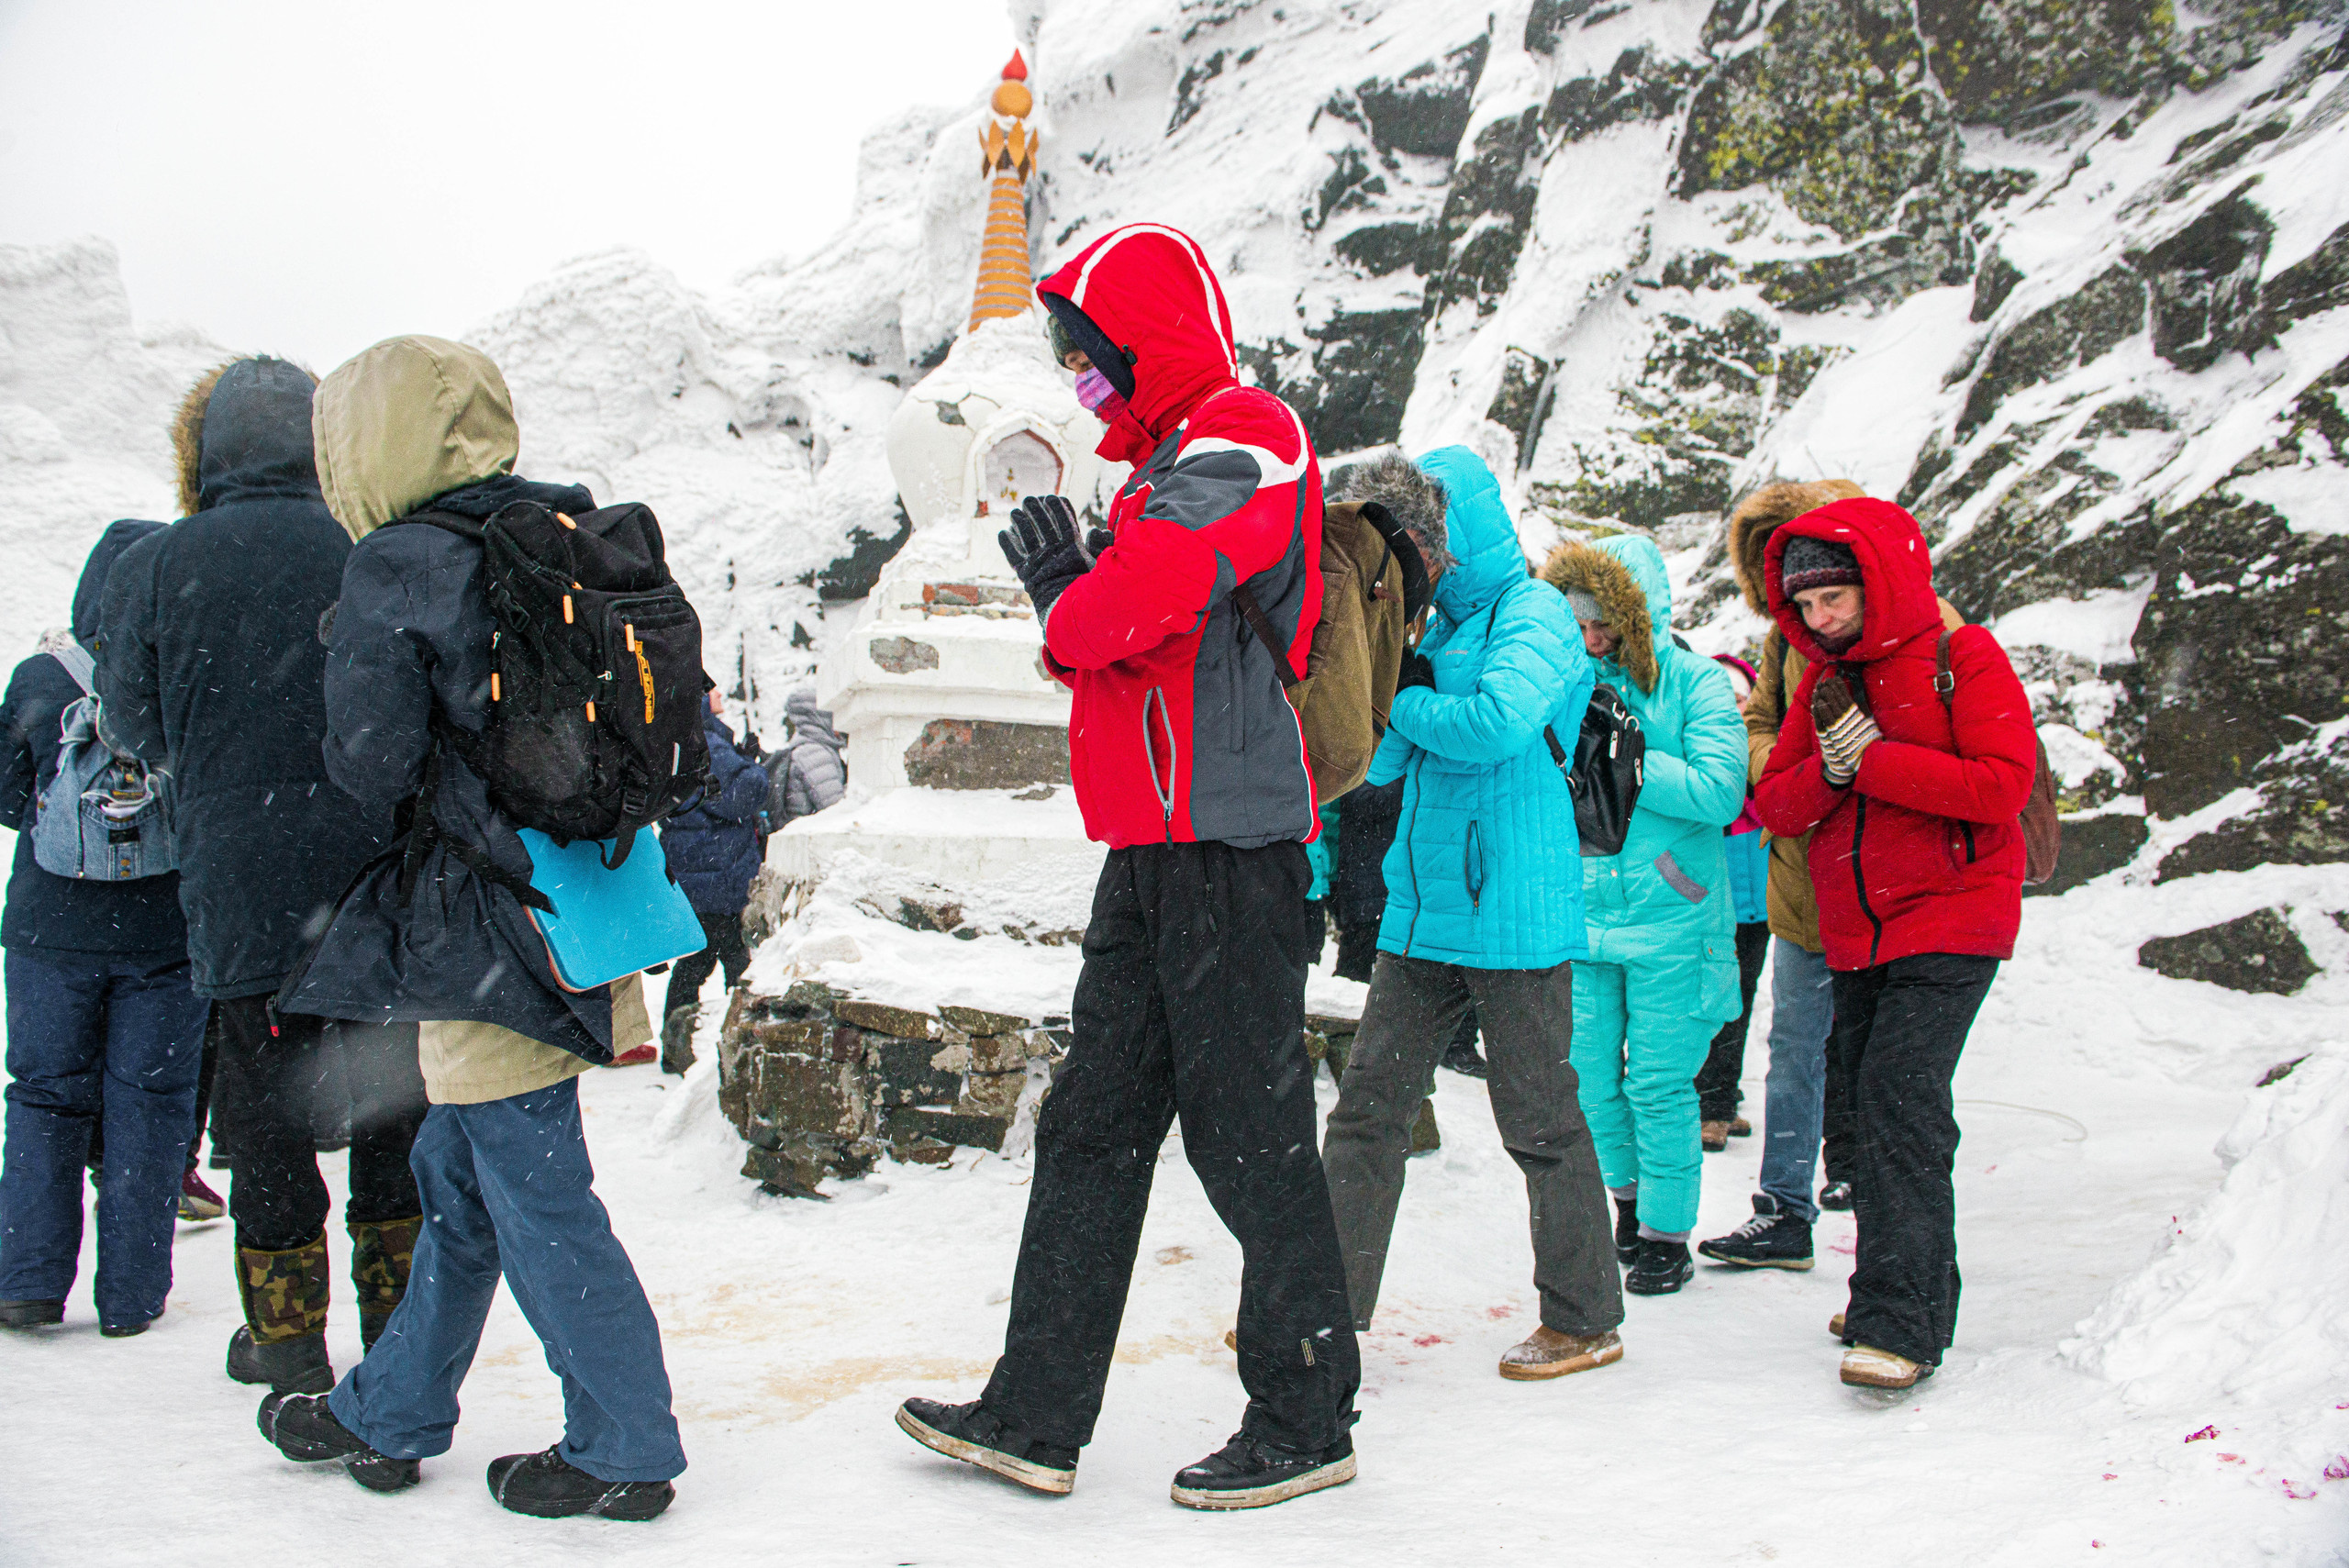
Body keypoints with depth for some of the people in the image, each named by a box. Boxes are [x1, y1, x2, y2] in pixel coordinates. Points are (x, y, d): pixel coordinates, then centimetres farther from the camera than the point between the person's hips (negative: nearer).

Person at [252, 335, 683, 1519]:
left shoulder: (396, 570, -12)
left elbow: (372, 764, -14)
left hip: (489, 928, -9)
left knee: (533, 1193, 2)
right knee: (457, 1173, 19)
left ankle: (624, 1452, 11)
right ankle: (388, 1416, 34)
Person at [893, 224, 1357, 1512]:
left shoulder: (1242, 442, -9)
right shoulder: (1171, 462, 22)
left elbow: (1137, 603, -22)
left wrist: (1066, 605, -1)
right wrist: (1066, 585, 6)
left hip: (1227, 842, -10)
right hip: (1156, 845, 10)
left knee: (1249, 1138, -3)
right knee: (1091, 1128, 10)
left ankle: (1307, 1422, 10)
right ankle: (1037, 1415, 16)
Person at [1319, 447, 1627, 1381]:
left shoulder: (1534, 616, -7)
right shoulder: (1436, 624, 17)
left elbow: (1501, 720, -26)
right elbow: (1378, 761, 13)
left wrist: (1406, 703, -10)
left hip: (1513, 910, -8)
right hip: (1423, 909, 8)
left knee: (1537, 1118, 2)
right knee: (1369, 1102, 6)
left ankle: (1585, 1320, 15)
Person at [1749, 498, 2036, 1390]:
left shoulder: (1962, 658, -6)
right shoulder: (1824, 681, 13)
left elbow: (2002, 783, -17)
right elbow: (1775, 808, 9)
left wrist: (1868, 754, -16)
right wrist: (1827, 766, -13)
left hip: (1949, 922, -7)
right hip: (1855, 934, 7)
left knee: (1899, 1100, -18)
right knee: (1870, 1107, 9)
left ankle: (1899, 1325, -19)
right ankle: (1917, 1297, 22)